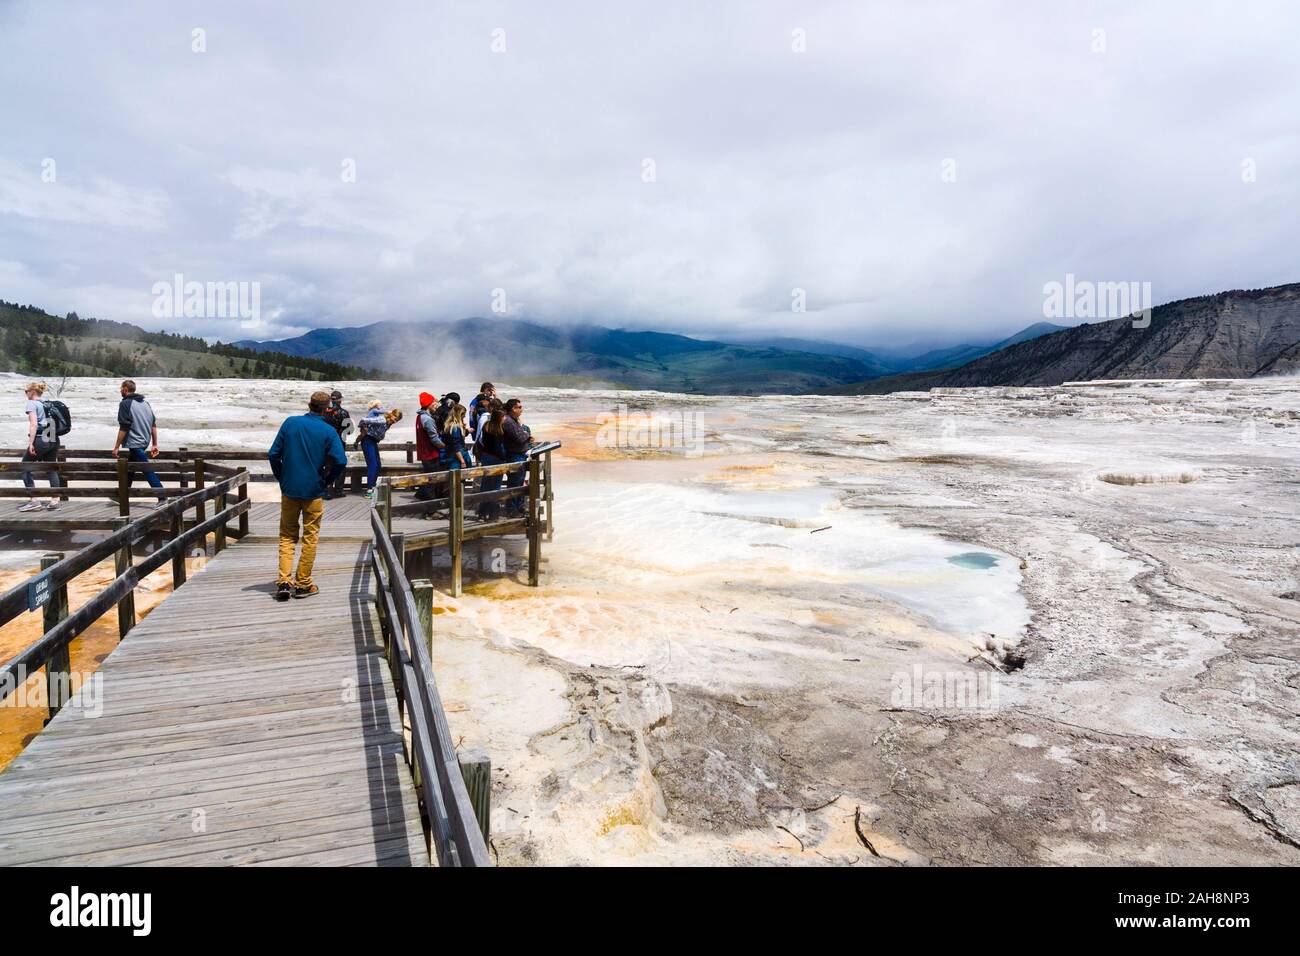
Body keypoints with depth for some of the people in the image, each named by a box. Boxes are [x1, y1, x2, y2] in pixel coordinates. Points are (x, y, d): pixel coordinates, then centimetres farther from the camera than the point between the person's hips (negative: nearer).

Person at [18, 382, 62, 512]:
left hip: (40, 440, -7)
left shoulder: (32, 403, -3)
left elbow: (34, 424, -13)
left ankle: (33, 501, -2)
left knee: (25, 468, 4)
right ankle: (54, 500, 5)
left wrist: (30, 443, -16)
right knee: (52, 469, 9)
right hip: (54, 440, 7)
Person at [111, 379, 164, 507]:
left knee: (147, 469, -10)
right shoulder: (145, 403, 14)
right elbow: (154, 425, 13)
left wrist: (116, 447, -9)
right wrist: (154, 444, 16)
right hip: (145, 442, 9)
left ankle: (162, 495, -15)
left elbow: (123, 428, -14)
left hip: (135, 443, -9)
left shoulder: (125, 403, -9)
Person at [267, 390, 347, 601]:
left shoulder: (290, 422, -1)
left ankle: (284, 581, 2)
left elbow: (273, 454, -1)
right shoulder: (328, 431, -8)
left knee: (287, 536, 13)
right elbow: (340, 461, -17)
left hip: (289, 489, 2)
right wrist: (327, 480, 0)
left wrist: (281, 478, 10)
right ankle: (303, 584, 13)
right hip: (314, 491, -2)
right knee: (310, 537, 10)